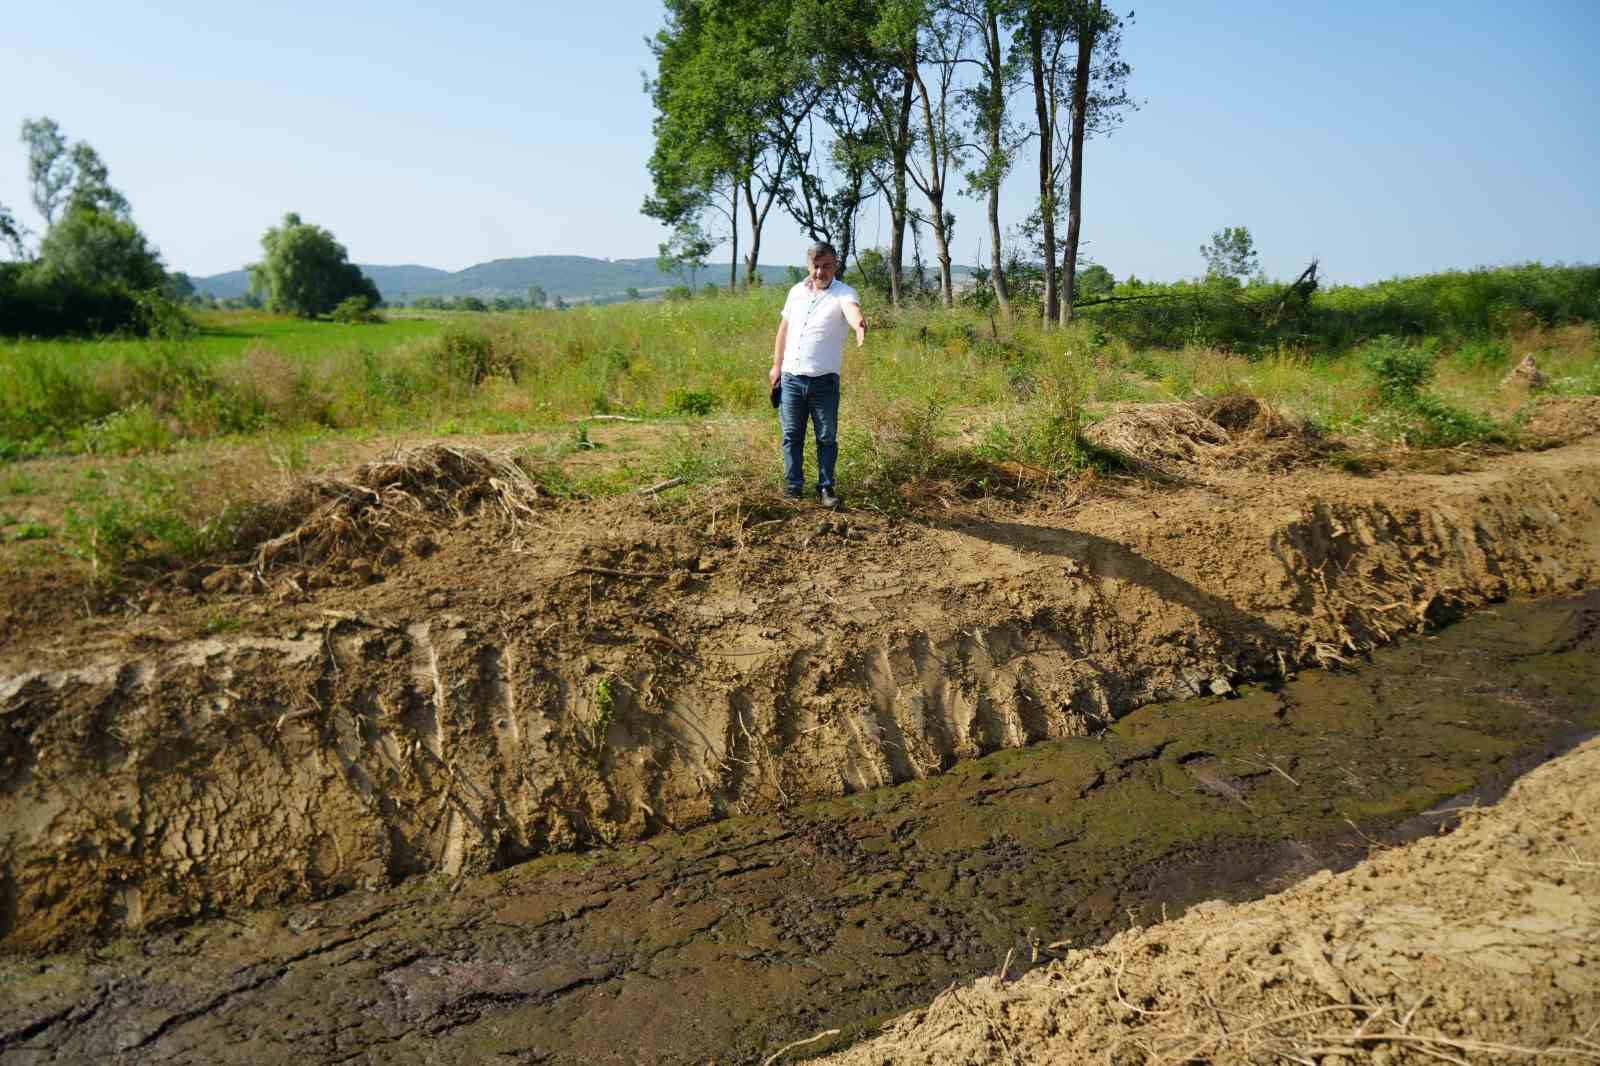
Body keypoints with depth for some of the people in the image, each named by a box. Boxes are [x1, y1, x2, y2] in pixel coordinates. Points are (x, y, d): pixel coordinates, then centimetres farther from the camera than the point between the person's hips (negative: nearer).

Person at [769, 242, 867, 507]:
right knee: (792, 436, 9)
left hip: (824, 382, -4)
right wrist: (776, 365, 13)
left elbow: (852, 310, -33)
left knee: (827, 438, 5)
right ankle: (793, 487, 19)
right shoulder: (797, 291, 6)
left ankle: (826, 488, 15)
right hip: (790, 378, 4)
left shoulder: (843, 293, -9)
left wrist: (859, 324, -56)